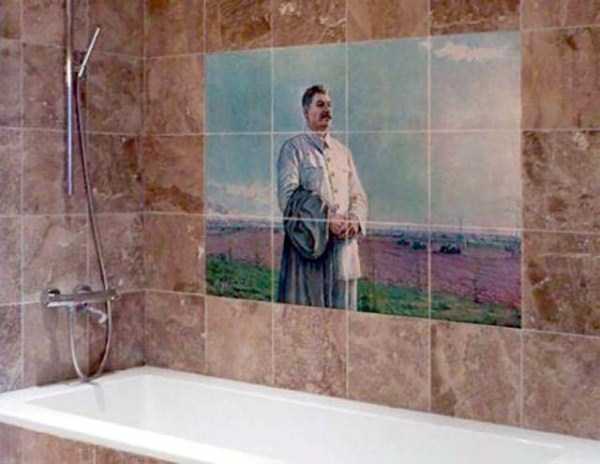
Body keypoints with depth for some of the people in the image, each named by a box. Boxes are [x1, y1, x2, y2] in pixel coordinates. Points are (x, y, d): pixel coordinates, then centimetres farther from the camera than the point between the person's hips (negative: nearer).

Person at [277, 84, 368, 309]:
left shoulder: (342, 151, 19)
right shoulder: (294, 148, 2)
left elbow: (358, 194, 16)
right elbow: (288, 195, -10)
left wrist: (355, 221, -6)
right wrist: (326, 219, -18)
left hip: (344, 242, 5)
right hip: (307, 241, -5)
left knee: (342, 309, 4)